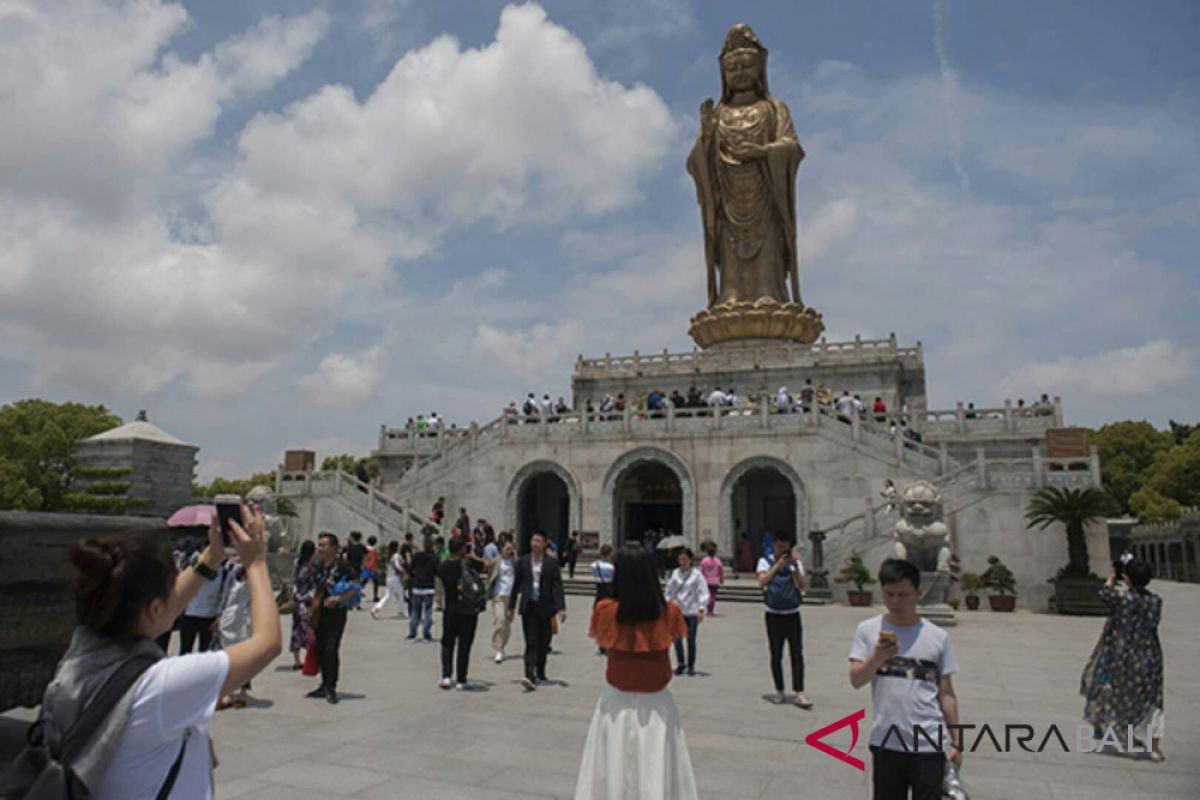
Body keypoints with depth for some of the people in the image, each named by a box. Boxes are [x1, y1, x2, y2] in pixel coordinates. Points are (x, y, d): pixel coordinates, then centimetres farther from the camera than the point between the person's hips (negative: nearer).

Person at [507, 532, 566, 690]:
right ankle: (530, 677, -14)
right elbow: (516, 585, 9)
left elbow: (557, 585, -3)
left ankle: (540, 673, 30)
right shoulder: (522, 561, 4)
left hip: (544, 607, 0)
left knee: (543, 643, 11)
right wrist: (511, 607, 9)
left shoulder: (552, 562, 0)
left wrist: (561, 608, -11)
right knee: (531, 643, -8)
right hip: (528, 607, 0)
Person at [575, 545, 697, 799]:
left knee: (611, 772, 14)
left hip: (616, 701, 0)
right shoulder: (669, 612, -11)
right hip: (655, 701, 0)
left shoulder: (605, 610, -12)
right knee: (656, 772, 11)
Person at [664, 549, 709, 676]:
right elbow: (669, 591, 10)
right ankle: (680, 663, 22)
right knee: (677, 638, 2)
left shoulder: (696, 575, -4)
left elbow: (703, 593, -6)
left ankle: (691, 665, 19)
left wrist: (701, 609, -13)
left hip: (692, 612, -2)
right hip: (677, 611, 2)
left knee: (691, 639, 4)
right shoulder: (675, 574, 3)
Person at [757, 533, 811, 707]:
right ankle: (779, 691, 18)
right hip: (773, 615, -1)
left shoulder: (795, 562, 5)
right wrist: (778, 565, -24)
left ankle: (799, 694, -5)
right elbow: (762, 582, -17)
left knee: (797, 654, -5)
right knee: (776, 655, 7)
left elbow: (801, 586, -8)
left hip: (793, 614, 1)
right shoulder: (765, 561, 1)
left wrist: (795, 567, -21)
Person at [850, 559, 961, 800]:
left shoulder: (937, 637, -1)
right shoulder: (868, 629, -4)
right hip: (886, 742, 0)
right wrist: (877, 657, -28)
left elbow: (946, 693, 5)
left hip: (929, 744, 0)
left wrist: (956, 741, 5)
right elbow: (856, 680, -11)